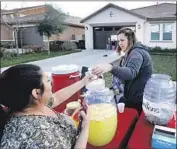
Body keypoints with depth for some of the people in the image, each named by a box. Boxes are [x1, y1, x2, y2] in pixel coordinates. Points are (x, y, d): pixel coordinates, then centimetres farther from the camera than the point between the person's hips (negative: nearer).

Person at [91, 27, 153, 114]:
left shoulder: (137, 53, -18)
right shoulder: (131, 53, 14)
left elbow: (131, 72, -36)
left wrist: (110, 67, -52)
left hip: (138, 99, -9)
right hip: (132, 95, 9)